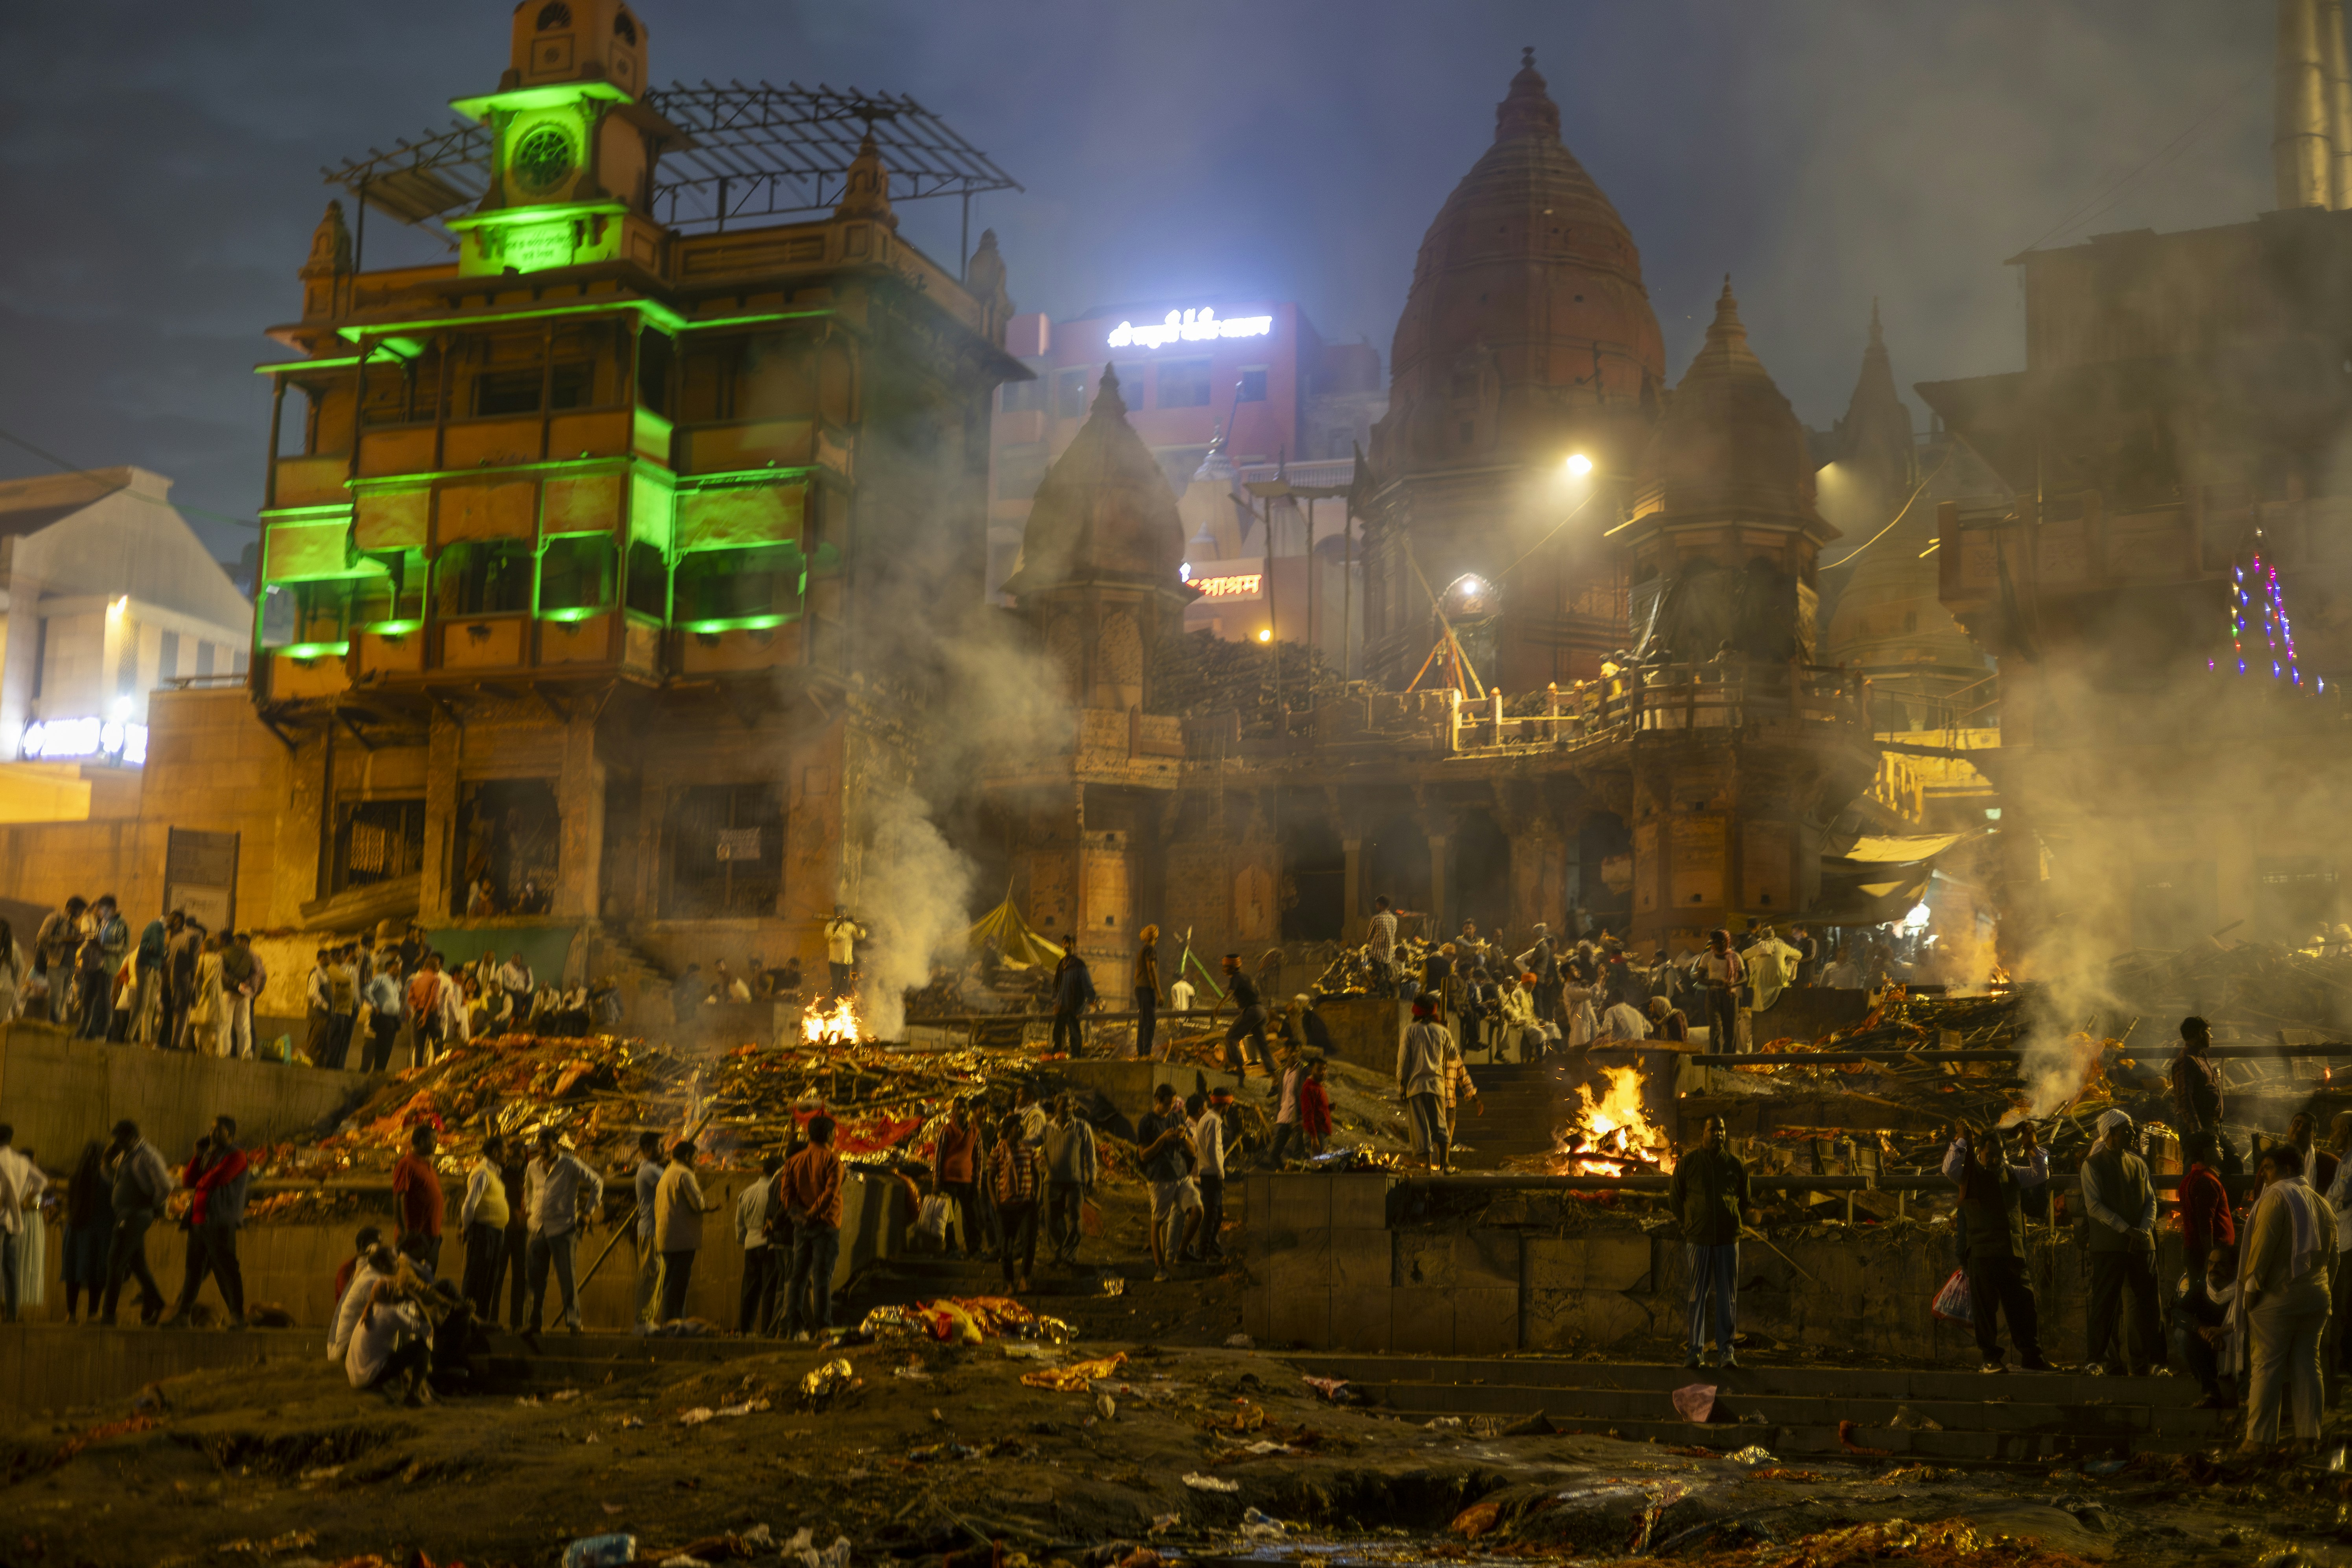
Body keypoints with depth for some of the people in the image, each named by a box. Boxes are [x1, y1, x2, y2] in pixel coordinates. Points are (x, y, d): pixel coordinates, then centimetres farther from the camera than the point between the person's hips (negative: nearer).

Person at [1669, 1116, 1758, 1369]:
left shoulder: (1735, 1165, 8)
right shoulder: (1688, 1162, 4)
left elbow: (1744, 1200, 16)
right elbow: (1674, 1197, 12)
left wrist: (1751, 1214, -5)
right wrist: (1691, 1222, 6)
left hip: (1728, 1239, 1)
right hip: (1698, 1239, -1)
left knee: (1728, 1296, 2)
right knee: (1698, 1296, 1)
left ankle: (1726, 1350, 6)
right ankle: (1696, 1350, 6)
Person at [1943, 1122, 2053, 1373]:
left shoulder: (2012, 1173, 18)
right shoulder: (1970, 1174, 4)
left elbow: (2041, 1175, 21)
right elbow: (1950, 1168, -14)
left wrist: (2032, 1147, 8)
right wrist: (1961, 1142, -11)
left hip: (2013, 1251, 4)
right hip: (1982, 1253, -4)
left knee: (2023, 1305, 5)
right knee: (1985, 1307, -1)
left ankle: (2032, 1357, 11)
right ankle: (1991, 1359, 5)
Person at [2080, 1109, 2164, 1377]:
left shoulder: (2138, 1164, 15)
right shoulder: (2093, 1164, 0)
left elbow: (2151, 1199, 11)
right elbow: (2094, 1205, -7)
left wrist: (2146, 1228, -8)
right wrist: (2127, 1229, -14)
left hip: (2142, 1244, 4)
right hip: (2108, 1244, -4)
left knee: (2148, 1300, 2)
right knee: (2105, 1302, -2)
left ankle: (2154, 1359, 6)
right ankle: (2100, 1359, 4)